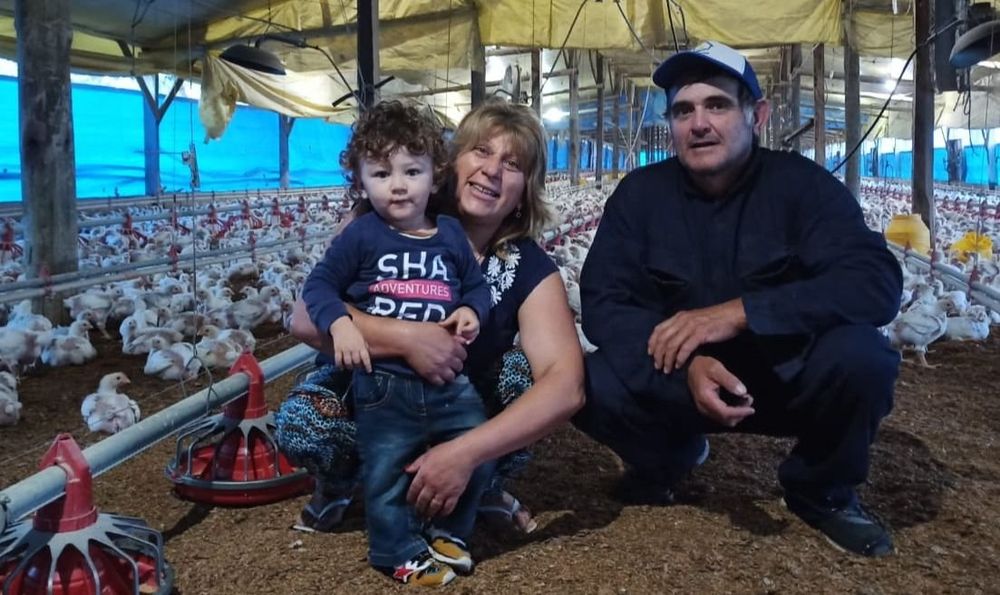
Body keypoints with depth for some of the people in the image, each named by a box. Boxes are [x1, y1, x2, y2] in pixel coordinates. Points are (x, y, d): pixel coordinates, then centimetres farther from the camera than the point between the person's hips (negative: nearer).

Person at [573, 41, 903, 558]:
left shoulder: (802, 183, -12)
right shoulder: (639, 194, -7)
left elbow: (876, 282, -24)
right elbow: (602, 303, -14)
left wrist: (738, 312, -35)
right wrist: (687, 366, -32)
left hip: (785, 374, 0)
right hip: (678, 380, 1)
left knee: (861, 356, -31)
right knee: (590, 384, -26)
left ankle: (821, 491, 2)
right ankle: (669, 457, 11)